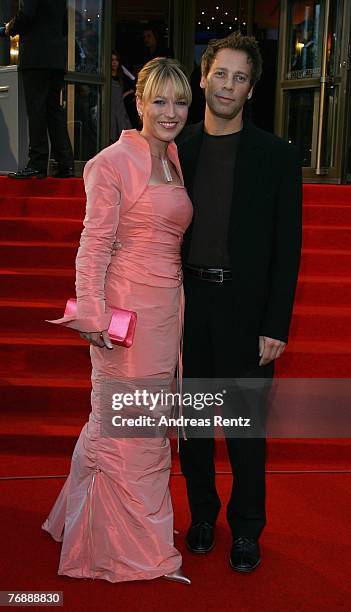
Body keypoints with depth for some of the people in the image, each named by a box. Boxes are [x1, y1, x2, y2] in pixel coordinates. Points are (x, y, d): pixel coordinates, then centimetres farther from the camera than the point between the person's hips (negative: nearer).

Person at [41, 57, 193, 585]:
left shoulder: (175, 160, 13)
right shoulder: (114, 162, -9)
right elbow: (94, 245, -12)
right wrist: (92, 315, -17)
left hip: (169, 305, 8)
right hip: (127, 306, -8)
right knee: (123, 422, 3)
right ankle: (132, 546, 20)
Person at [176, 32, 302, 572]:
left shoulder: (277, 156, -2)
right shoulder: (175, 149, 4)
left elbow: (287, 246, -4)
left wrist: (276, 326, -9)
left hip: (246, 310, -2)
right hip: (185, 304, 3)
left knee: (246, 427, 8)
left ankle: (246, 528, 28)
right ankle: (202, 512, 35)